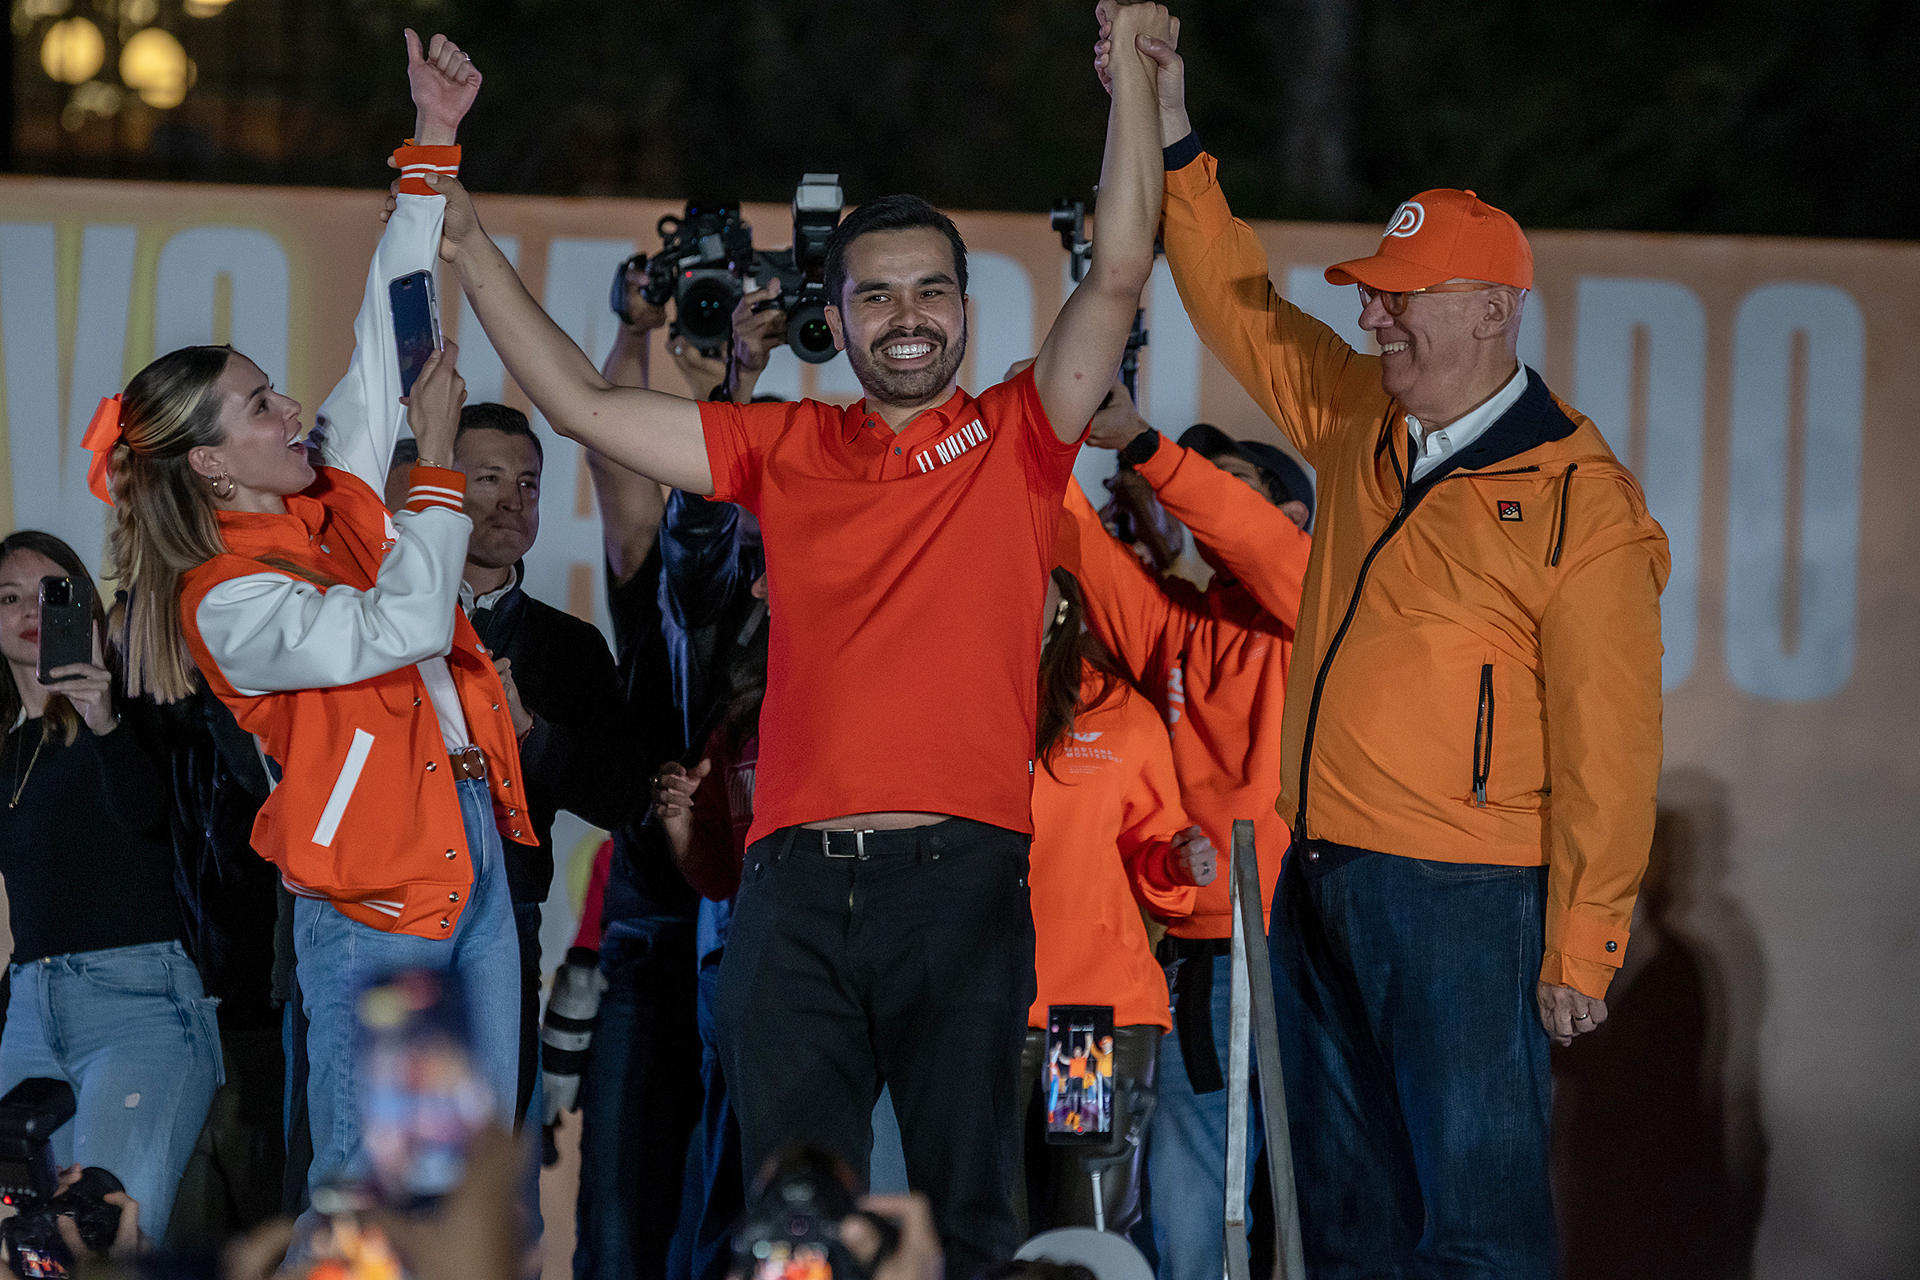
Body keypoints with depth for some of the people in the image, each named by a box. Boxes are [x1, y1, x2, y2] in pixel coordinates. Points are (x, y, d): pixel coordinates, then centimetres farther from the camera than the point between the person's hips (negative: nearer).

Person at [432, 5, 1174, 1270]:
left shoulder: (1017, 437, 9)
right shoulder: (785, 450, 15)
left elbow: (1119, 277, -1)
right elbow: (582, 403, 16)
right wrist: (467, 239, 12)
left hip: (961, 876, -2)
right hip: (798, 879, 2)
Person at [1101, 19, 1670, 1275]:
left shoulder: (1580, 499, -10)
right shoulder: (1361, 419, 11)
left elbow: (1606, 745, -12)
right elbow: (1243, 311, 24)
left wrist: (1581, 947, -14)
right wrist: (1173, 145, 15)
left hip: (1464, 899, -8)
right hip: (1321, 878, 8)